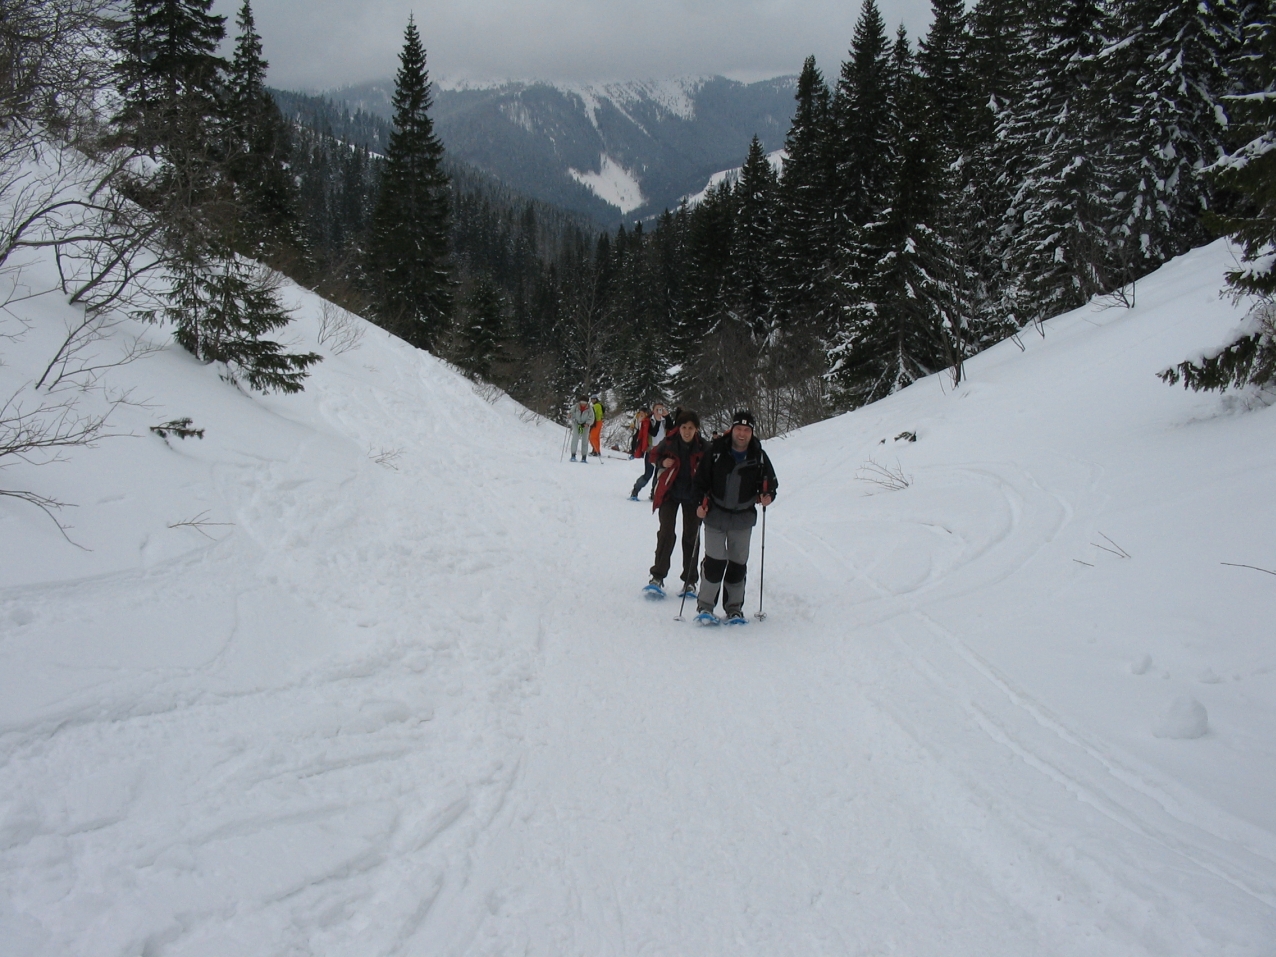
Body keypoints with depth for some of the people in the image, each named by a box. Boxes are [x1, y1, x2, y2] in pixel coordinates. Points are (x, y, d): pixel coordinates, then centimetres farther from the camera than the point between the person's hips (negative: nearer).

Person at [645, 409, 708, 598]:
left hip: (692, 496, 1)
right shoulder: (669, 442, -14)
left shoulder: (703, 448, -15)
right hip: (670, 493, -1)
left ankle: (689, 581, 16)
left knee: (691, 536, 7)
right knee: (666, 534, -9)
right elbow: (655, 454, 5)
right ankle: (658, 576, -5)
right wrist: (662, 462, -16)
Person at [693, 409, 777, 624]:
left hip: (743, 518, 2)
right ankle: (705, 606, 4)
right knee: (715, 561, -7)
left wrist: (768, 496, -12)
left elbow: (770, 483, 9)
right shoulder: (717, 451, -6)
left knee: (738, 564, 8)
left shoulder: (759, 457, -2)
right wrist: (700, 503, -9)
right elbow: (701, 479, 1)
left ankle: (734, 608, 19)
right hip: (716, 515, -2)